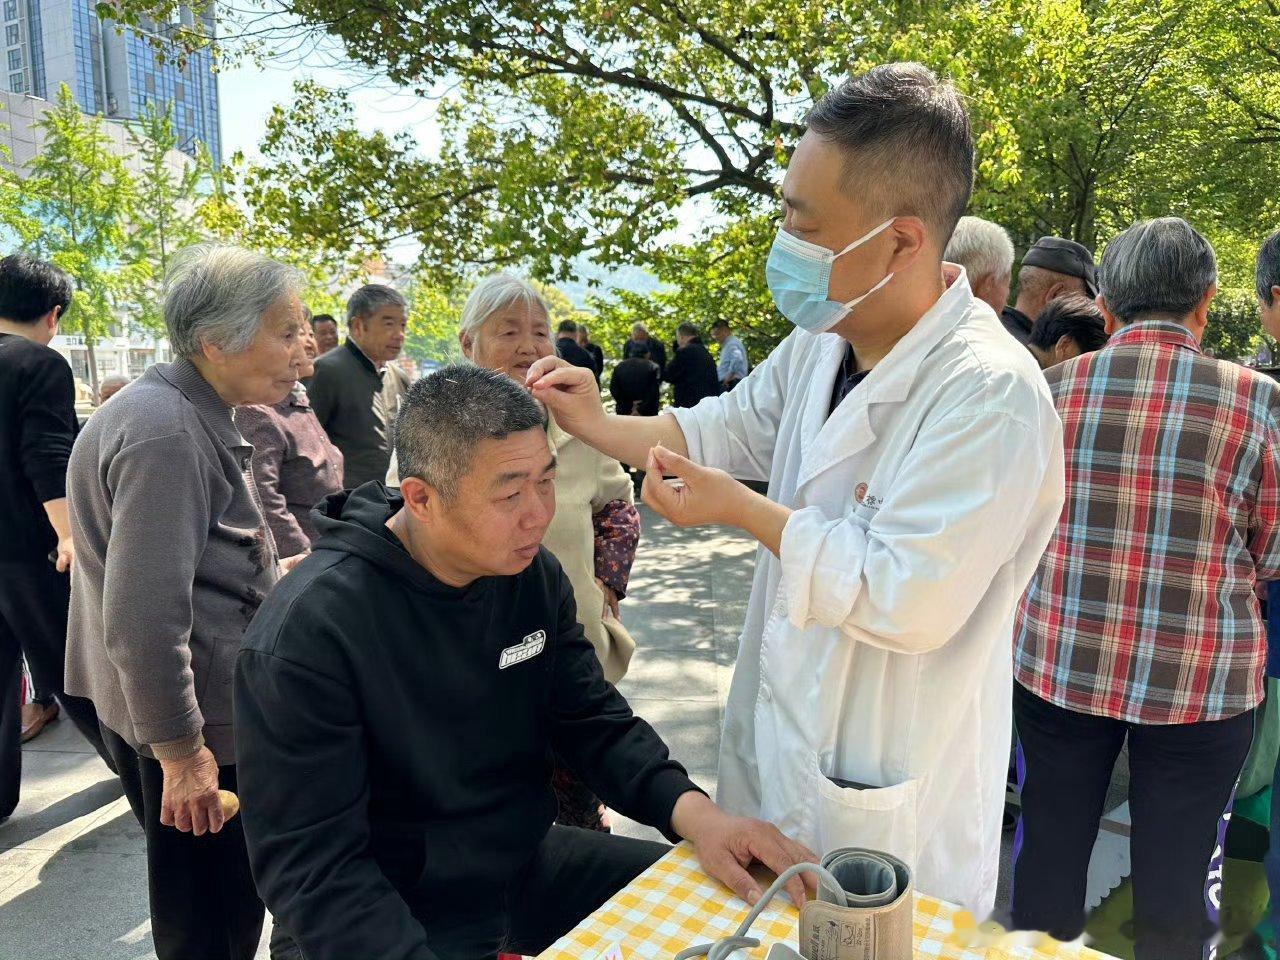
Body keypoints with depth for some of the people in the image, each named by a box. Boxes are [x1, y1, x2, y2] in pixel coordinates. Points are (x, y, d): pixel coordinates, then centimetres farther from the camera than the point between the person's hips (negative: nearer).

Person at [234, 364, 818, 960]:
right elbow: (311, 862, -21)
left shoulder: (534, 574, -5)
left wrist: (694, 812, -17)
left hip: (530, 862, 6)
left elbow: (595, 722, 0)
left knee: (737, 906, 5)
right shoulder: (309, 630, -24)